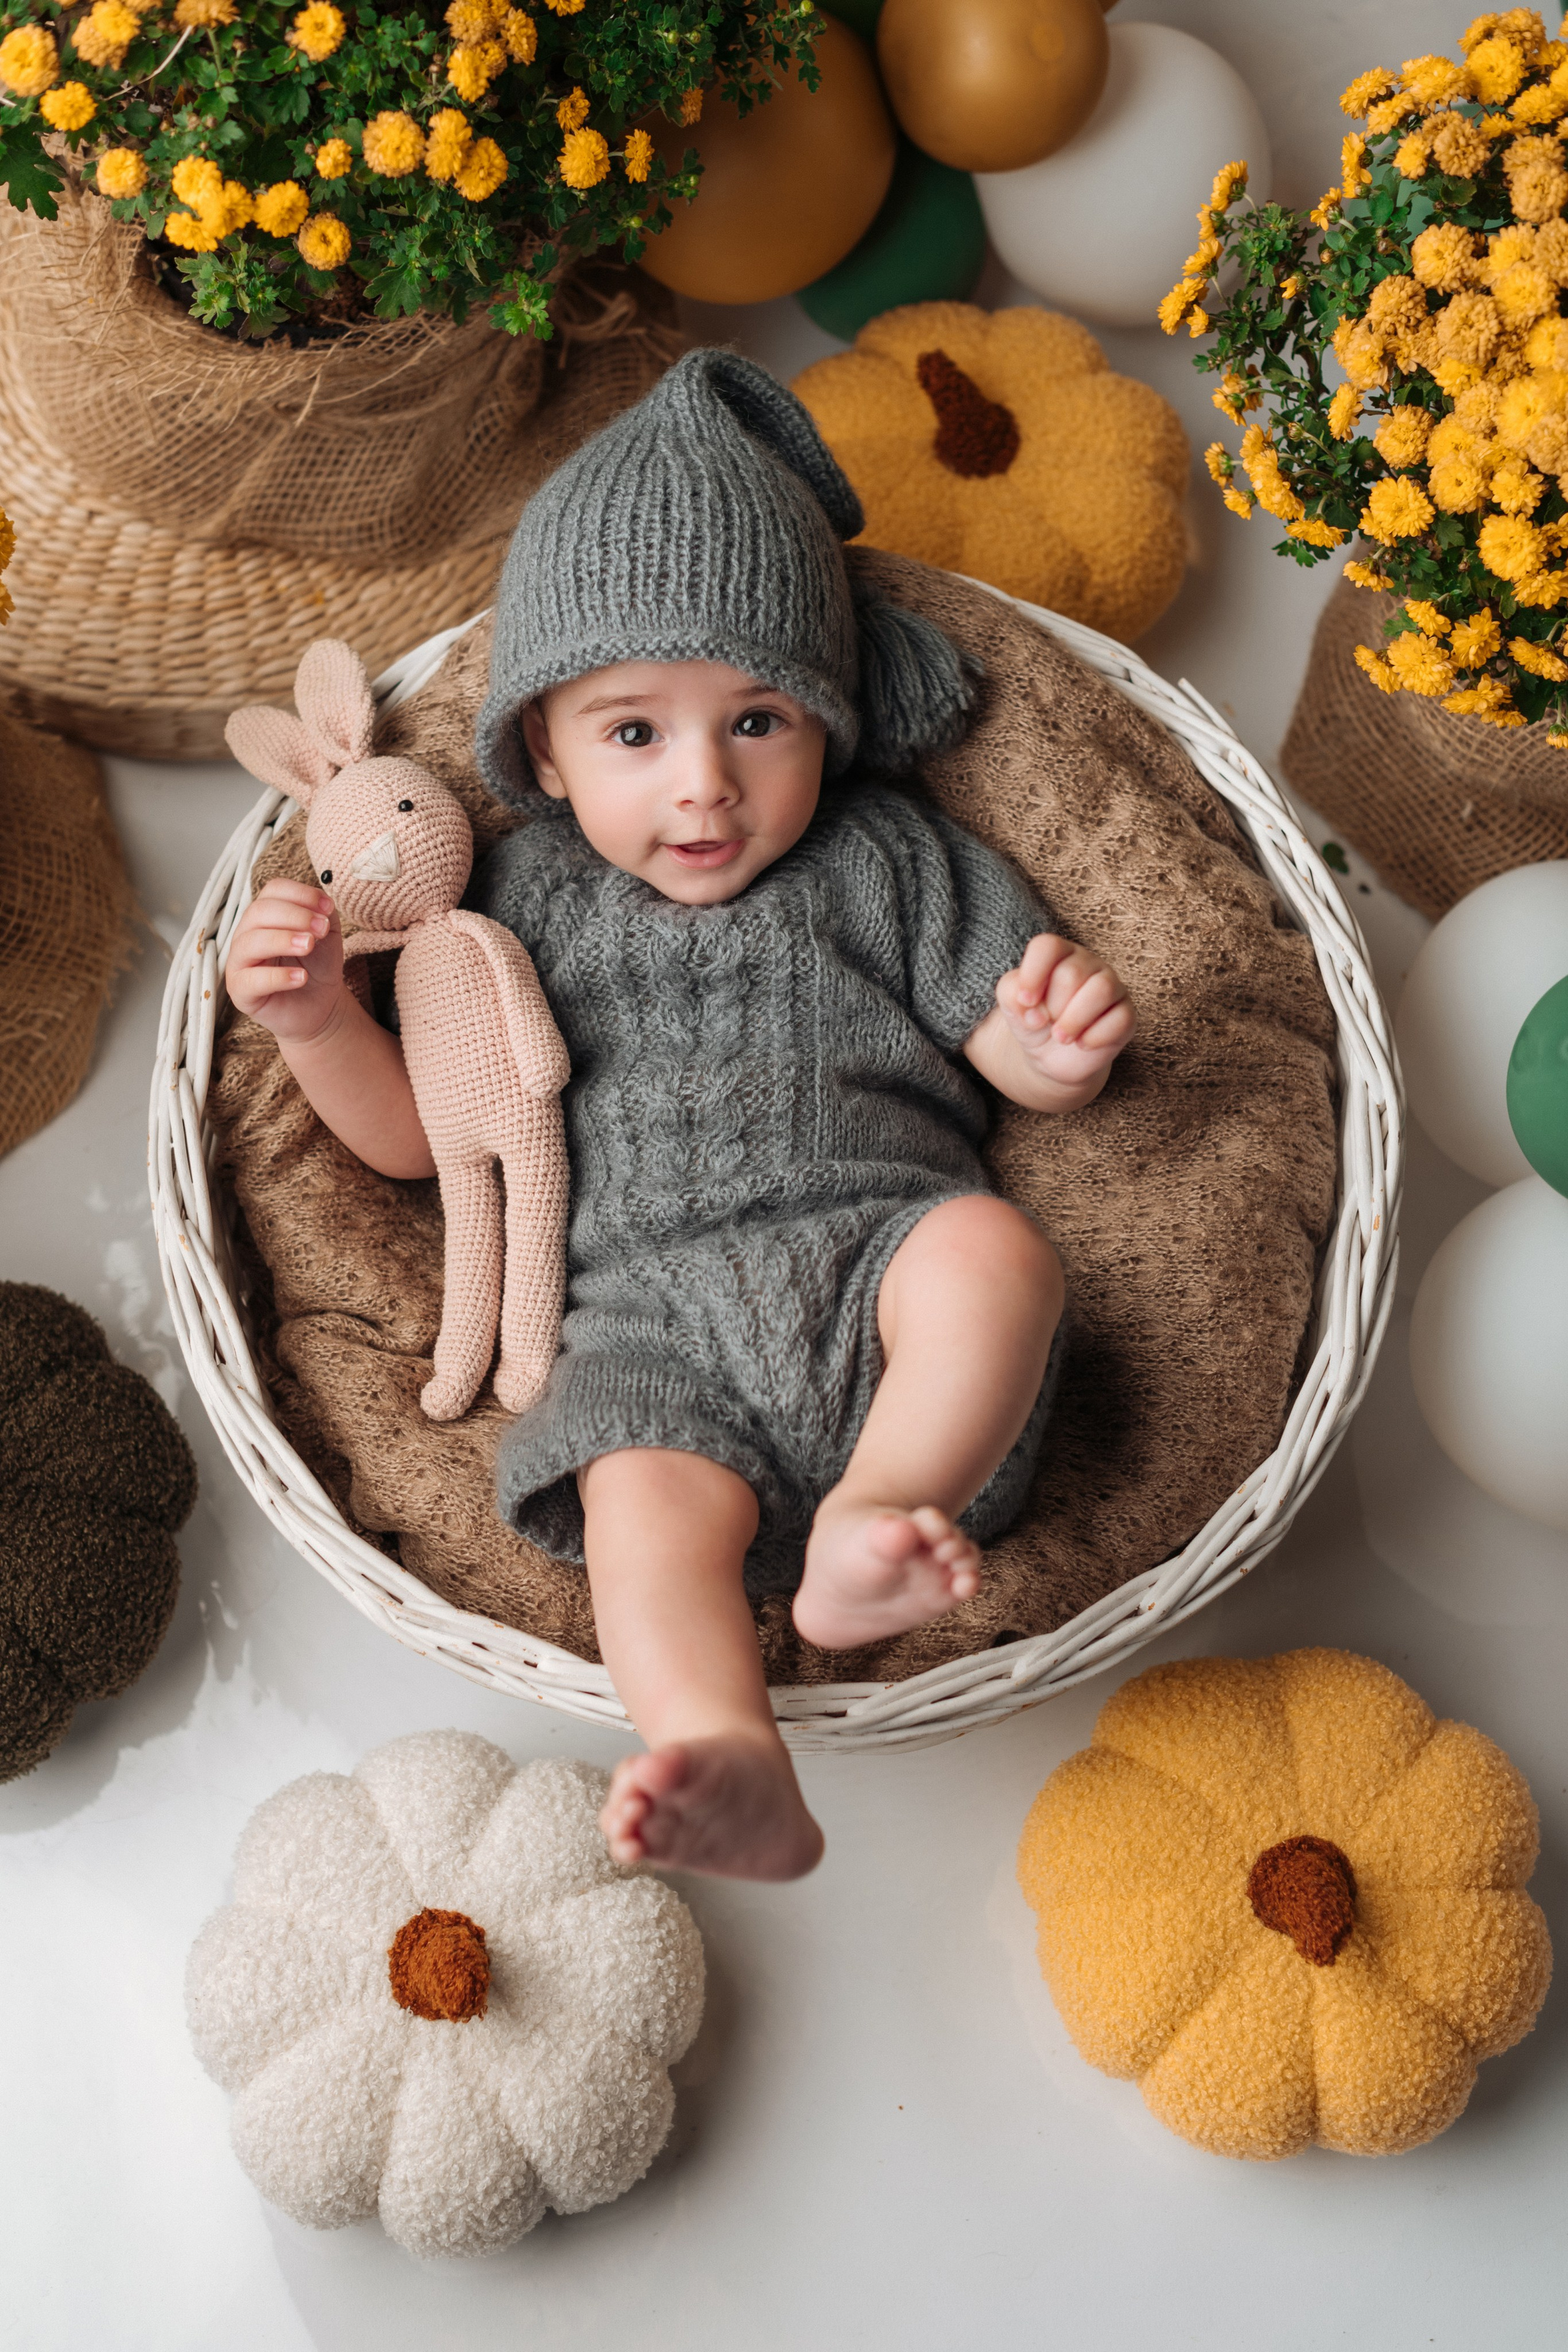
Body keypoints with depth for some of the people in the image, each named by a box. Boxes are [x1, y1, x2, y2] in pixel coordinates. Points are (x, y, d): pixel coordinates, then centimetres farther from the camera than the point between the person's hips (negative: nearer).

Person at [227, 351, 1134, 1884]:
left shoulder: (879, 857, 15)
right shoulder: (535, 895, 18)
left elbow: (1029, 1068, 14)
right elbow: (424, 1133, 18)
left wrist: (1066, 1038, -12)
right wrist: (320, 1021, -1)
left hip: (874, 1251, 1)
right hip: (655, 1317, 0)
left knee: (995, 1251, -32)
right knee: (645, 1501, -31)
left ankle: (871, 1519, -34)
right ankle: (732, 1773, -47)